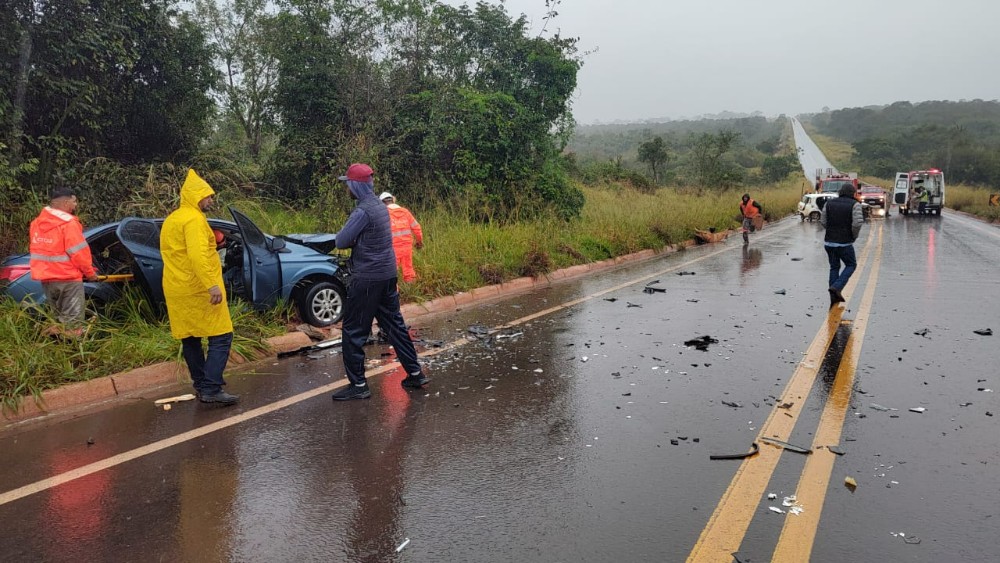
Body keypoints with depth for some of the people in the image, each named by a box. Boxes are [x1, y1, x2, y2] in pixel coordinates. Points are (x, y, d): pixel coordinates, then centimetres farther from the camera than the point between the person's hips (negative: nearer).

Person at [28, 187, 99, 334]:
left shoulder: (37, 223, 10)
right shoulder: (68, 223, -16)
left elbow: (38, 250, 15)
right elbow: (78, 253, -18)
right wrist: (90, 273, -6)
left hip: (45, 277, 8)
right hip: (67, 278, -8)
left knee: (57, 318, 20)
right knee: (72, 322, -2)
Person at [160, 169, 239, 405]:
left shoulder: (171, 219, 19)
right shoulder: (194, 219, -13)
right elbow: (197, 255, -26)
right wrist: (213, 285, -31)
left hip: (176, 290, 10)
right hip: (198, 289, -10)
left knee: (189, 339, 14)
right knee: (221, 336, -7)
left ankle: (202, 386, 22)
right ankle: (211, 389, -13)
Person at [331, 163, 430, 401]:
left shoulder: (363, 211, -18)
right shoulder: (380, 206, 11)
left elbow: (341, 242, -15)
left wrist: (350, 239, 4)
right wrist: (355, 241, 1)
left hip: (367, 278, -9)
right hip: (387, 274, 9)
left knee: (354, 331, 1)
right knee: (394, 324, 15)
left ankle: (358, 385, 5)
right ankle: (415, 373, 20)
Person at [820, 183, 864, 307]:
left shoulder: (829, 203, 4)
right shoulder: (854, 204, -8)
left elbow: (823, 221, 3)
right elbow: (857, 223, -19)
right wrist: (854, 236, -2)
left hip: (829, 241, 4)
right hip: (844, 243, -4)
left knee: (834, 267, 16)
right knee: (851, 265, 16)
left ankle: (834, 297, 14)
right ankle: (836, 287, -3)